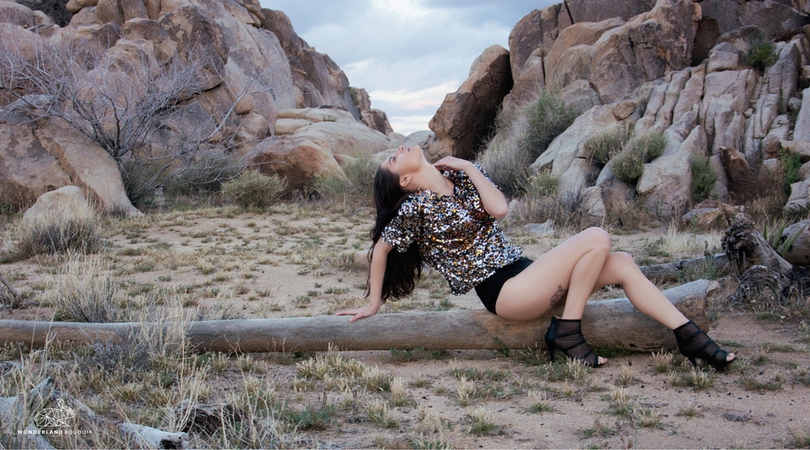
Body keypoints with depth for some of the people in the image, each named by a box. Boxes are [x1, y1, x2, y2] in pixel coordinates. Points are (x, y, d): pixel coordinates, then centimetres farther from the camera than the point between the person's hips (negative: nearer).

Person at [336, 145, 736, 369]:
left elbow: (499, 208, -2)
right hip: (503, 292, -7)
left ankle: (690, 337, -1)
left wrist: (469, 168, 0)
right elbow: (381, 249, 1)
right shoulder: (416, 207, -7)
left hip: (522, 273, 7)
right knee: (597, 240, -19)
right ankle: (567, 334, -12)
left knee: (621, 264, -3)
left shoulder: (459, 176, 12)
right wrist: (373, 304, 5)